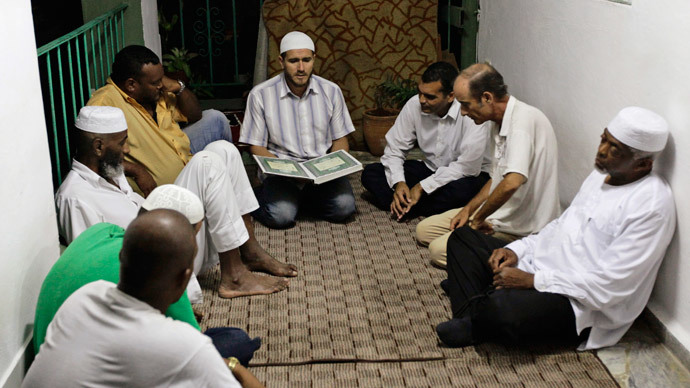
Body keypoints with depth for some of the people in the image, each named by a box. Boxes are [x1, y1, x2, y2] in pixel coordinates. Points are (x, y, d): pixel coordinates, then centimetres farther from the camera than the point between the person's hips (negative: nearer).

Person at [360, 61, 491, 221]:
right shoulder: (414, 105, -11)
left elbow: (467, 167, -28)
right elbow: (394, 149, -4)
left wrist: (422, 187, -25)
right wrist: (399, 183, -23)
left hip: (469, 175, -5)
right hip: (431, 170, 5)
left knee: (461, 188, -42)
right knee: (370, 173, -8)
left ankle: (403, 207, -20)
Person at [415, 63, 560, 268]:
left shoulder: (523, 119, -26)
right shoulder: (499, 121, 7)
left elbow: (512, 182, -39)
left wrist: (478, 219, -24)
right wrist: (469, 209, 8)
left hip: (522, 229, -10)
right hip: (501, 213, 10)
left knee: (439, 250, -18)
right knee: (424, 230, 11)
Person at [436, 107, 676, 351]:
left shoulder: (652, 205, -20)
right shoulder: (603, 174, 9)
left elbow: (608, 286, -24)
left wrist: (532, 281, -22)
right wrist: (516, 250, 3)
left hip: (581, 305, -10)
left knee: (500, 310, -38)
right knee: (462, 238, 9)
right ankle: (472, 320, -11)